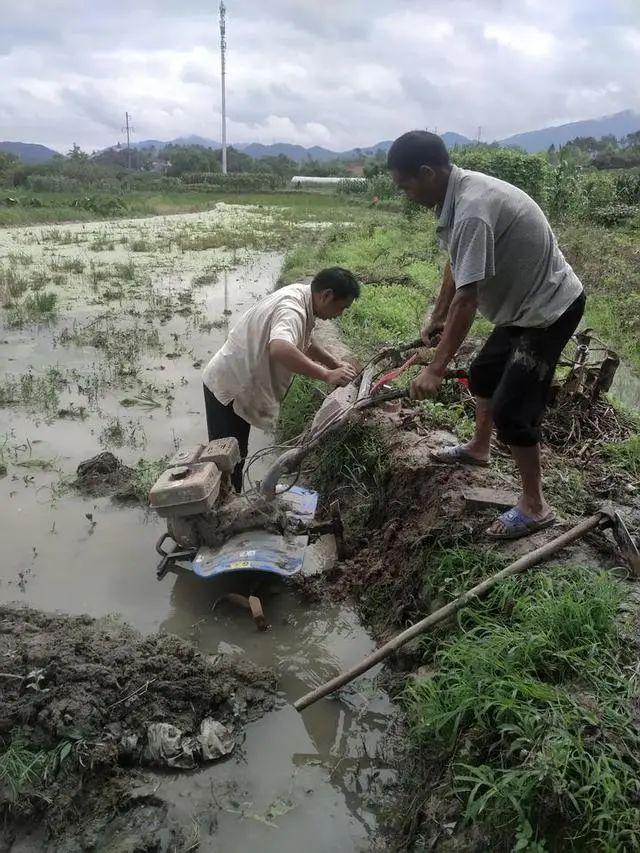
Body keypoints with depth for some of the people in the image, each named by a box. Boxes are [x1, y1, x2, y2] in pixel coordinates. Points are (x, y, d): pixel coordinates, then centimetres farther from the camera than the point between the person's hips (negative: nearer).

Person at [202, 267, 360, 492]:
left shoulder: (300, 295, 2)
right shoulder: (292, 310, -28)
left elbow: (305, 342, 19)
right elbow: (280, 348, -50)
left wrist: (336, 364, 8)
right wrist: (326, 375, -45)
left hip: (240, 384, 10)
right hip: (228, 388, -10)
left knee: (236, 455, 20)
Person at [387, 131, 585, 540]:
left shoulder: (472, 210, -30)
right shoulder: (461, 192, 1)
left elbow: (467, 299, -32)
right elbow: (456, 266, 14)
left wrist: (436, 369, -29)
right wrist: (437, 317, 23)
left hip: (550, 308, -10)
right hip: (527, 302, 10)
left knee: (512, 409, -8)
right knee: (484, 374, 24)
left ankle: (535, 506, 7)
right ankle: (479, 448, 47)